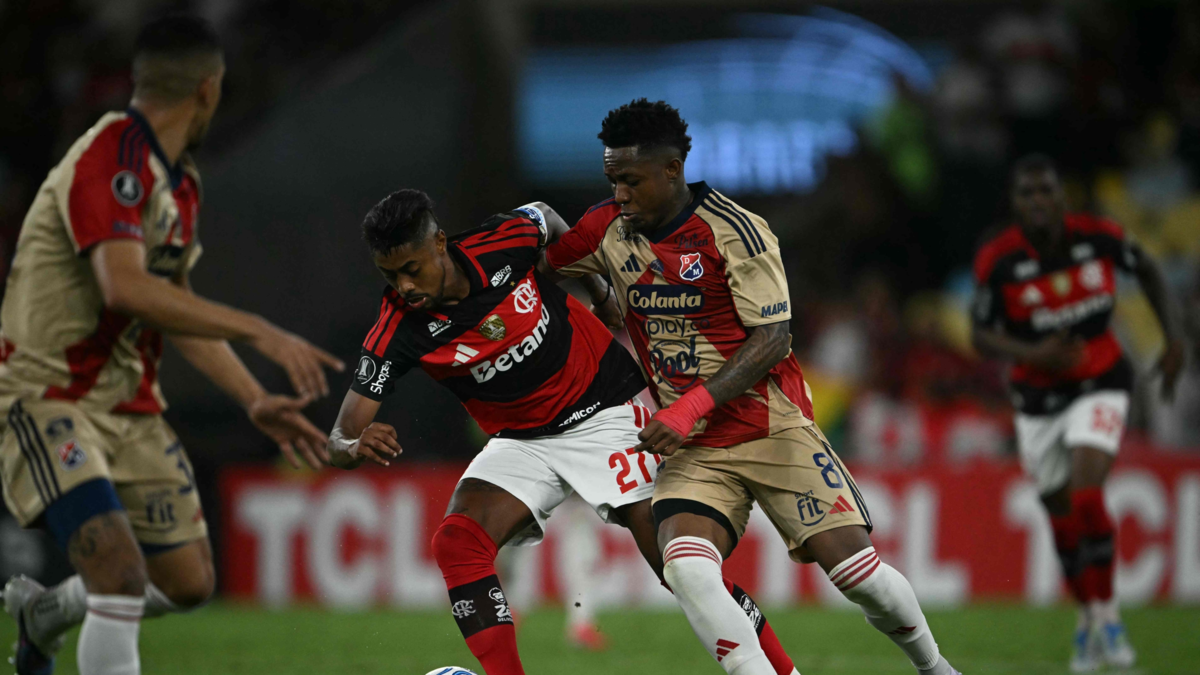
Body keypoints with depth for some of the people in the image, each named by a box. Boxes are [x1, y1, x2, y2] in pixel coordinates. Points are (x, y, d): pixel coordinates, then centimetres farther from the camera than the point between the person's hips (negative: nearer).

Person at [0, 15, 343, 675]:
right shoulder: (111, 158, -20)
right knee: (121, 571, -25)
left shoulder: (180, 180, 11)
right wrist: (260, 332, -34)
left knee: (188, 582, 10)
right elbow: (126, 287, -33)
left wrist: (255, 401, 13)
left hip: (129, 406, 9)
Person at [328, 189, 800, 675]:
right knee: (456, 541, -25)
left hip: (604, 413, -2)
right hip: (521, 442, 2)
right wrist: (357, 447, -44)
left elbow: (549, 220, 7)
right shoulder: (398, 330, -19)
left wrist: (603, 296, 11)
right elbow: (340, 440, -21)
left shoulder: (503, 242, -20)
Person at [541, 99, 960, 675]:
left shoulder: (735, 233, -12)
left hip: (773, 430, -4)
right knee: (685, 567, -25)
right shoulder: (610, 230, 2)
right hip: (693, 452, 4)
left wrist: (692, 406, -25)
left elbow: (771, 341, -17)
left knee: (853, 567, -10)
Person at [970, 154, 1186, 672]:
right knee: (1061, 516, 8)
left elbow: (1147, 270, 6)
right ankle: (1088, 615, 32)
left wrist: (1174, 336, -2)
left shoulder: (1098, 237, -14)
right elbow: (981, 335, -9)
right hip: (1037, 398, 1)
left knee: (1086, 497, -22)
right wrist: (1033, 354, -27)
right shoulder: (998, 260, -17)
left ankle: (1106, 615, -7)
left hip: (1099, 385, -1)